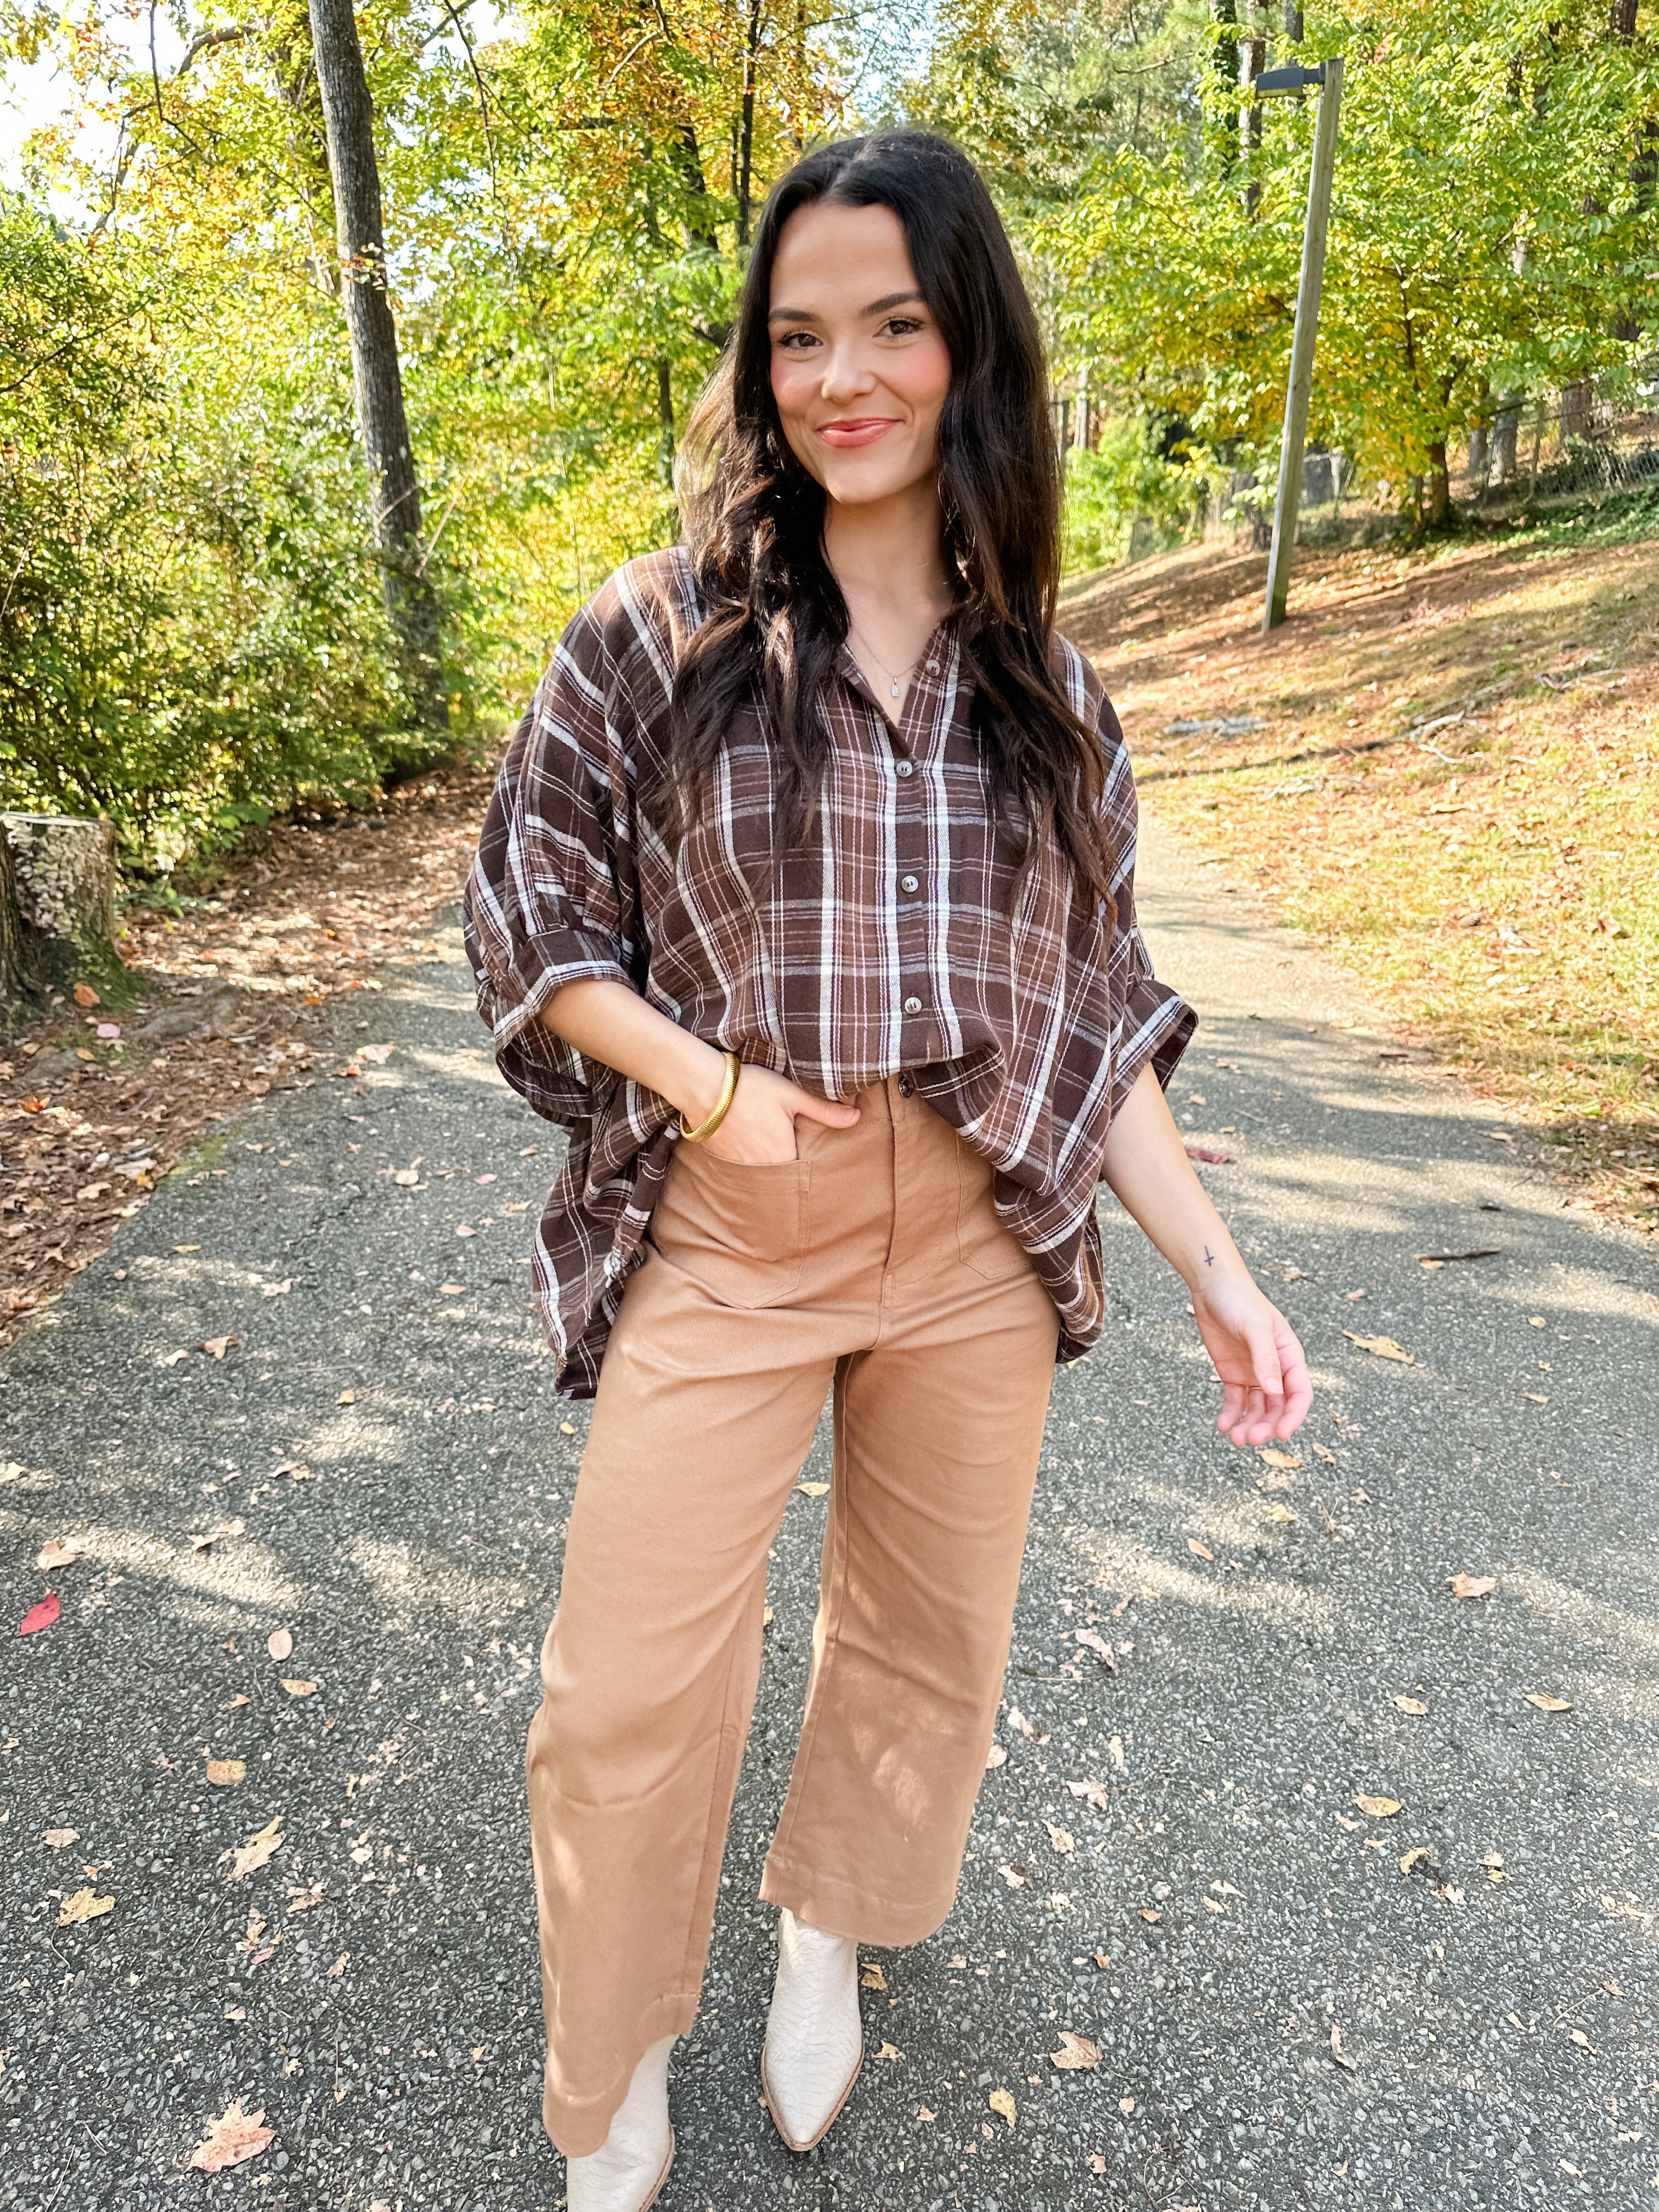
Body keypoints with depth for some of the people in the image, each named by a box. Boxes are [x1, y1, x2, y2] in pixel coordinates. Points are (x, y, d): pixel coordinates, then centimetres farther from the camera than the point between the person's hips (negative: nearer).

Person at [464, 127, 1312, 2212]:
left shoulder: (1042, 684, 4)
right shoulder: (652, 634, -3)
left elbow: (1090, 1003, 6)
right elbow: (530, 917, 1)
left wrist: (1213, 1265, 0)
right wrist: (707, 1081, -14)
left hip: (977, 1248, 3)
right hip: (720, 1239, -2)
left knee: (930, 1637, 17)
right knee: (631, 1693, 4)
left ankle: (830, 1930, 48)